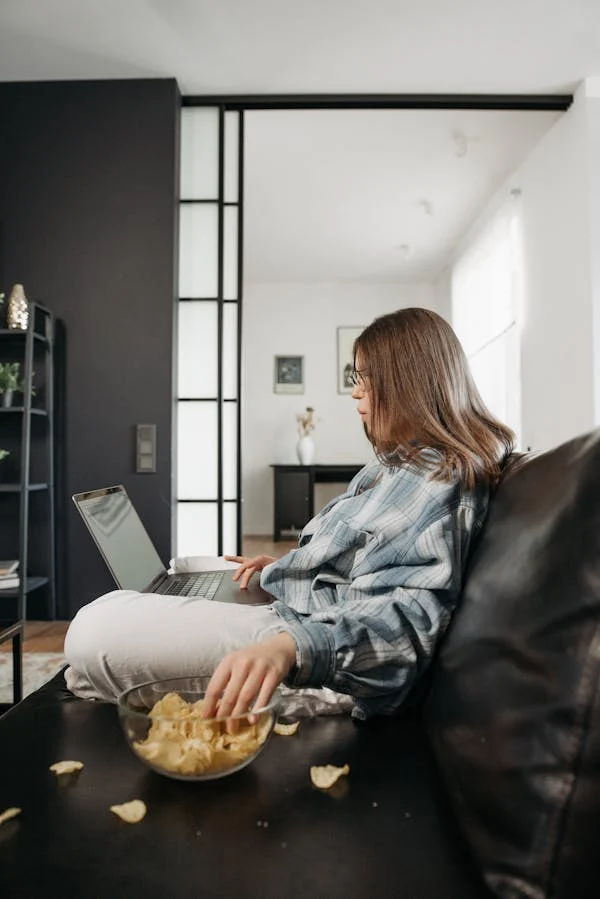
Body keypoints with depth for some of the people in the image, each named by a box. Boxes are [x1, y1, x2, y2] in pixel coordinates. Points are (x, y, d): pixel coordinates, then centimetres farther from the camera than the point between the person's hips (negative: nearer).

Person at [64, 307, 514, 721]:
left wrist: (289, 644, -43)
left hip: (331, 668, -11)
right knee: (107, 614, 18)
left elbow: (409, 613, -28)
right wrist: (283, 566, 24)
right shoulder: (406, 464, 18)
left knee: (96, 630, -18)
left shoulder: (435, 477, -16)